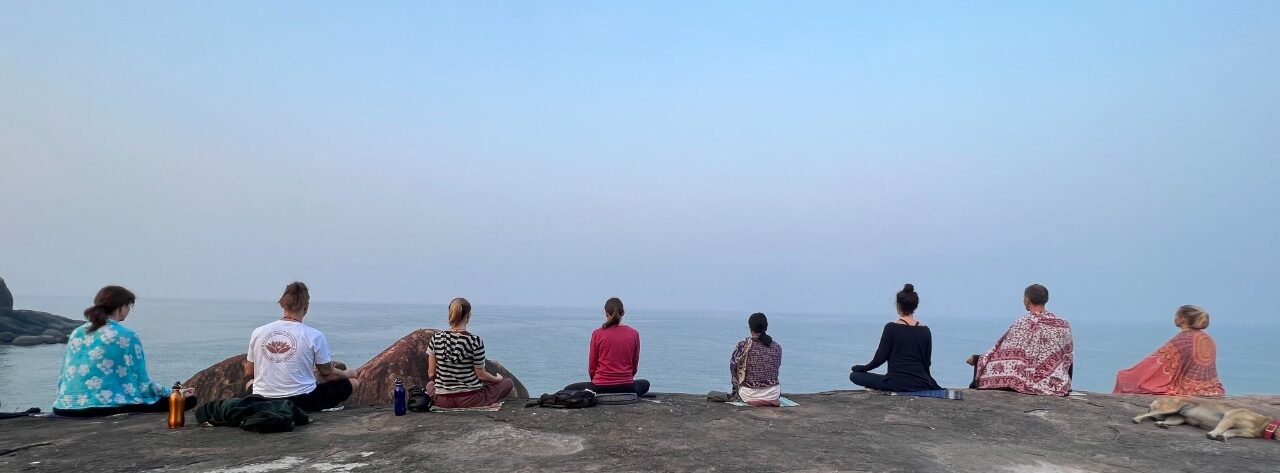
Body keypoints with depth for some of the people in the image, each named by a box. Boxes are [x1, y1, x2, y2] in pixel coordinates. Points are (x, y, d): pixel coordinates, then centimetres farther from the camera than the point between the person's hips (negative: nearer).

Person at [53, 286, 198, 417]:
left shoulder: (77, 333, 11)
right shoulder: (127, 336, -8)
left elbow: (66, 375, 18)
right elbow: (141, 382, -6)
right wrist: (174, 393, 8)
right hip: (104, 406, -8)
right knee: (187, 400, -3)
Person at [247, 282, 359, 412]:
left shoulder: (258, 332, -2)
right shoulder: (315, 336, -13)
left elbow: (250, 373, 11)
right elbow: (328, 374, -2)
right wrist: (347, 374, 20)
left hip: (262, 403, 4)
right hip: (302, 403, -4)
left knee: (251, 382, 38)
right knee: (353, 382, 9)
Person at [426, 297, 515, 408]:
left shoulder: (436, 337, -7)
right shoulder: (475, 341, -17)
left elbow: (431, 374, -1)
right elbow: (481, 375, -10)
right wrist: (497, 378, 12)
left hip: (443, 401, 3)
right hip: (470, 399, -3)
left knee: (430, 384, 39)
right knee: (509, 383, 18)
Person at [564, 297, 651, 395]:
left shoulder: (598, 334, -5)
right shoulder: (634, 334, 0)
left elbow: (592, 367, 3)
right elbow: (634, 367, 8)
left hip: (601, 388, -2)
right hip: (626, 388, 2)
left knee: (568, 390, 22)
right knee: (645, 384, 35)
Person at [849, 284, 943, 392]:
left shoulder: (891, 328, -9)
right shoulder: (925, 330, 4)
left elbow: (880, 358, -6)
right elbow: (927, 362, 11)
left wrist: (863, 368, 10)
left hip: (897, 383, -5)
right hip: (921, 384, 5)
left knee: (855, 375, 5)